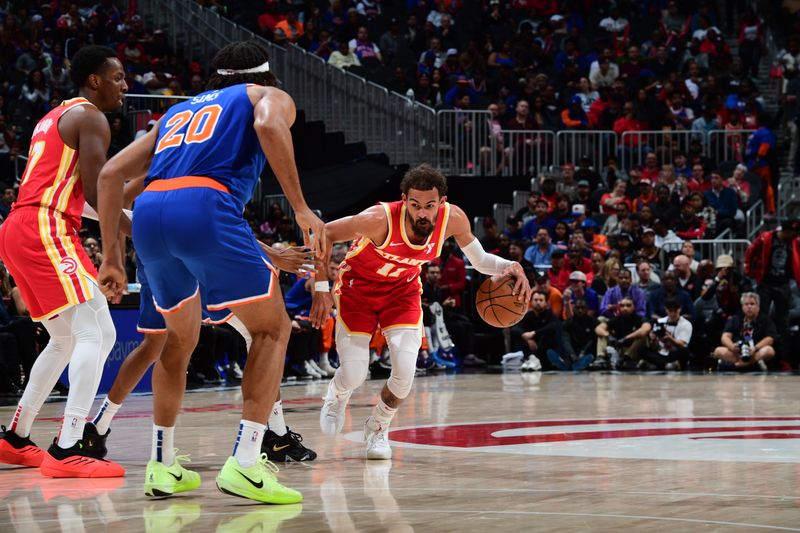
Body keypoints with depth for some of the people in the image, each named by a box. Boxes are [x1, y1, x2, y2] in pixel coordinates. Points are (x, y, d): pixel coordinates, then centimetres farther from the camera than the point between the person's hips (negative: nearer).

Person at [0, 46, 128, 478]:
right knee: (93, 333, -16)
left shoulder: (55, 117, 27)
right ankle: (67, 450, -26)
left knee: (66, 340, 22)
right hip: (45, 230, -10)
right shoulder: (90, 118, -3)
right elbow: (94, 193, -13)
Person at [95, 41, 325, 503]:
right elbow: (268, 125, -6)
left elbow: (112, 173, 27)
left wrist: (112, 257, 28)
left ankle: (163, 466, 26)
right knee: (272, 328, 8)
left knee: (181, 337, 27)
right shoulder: (270, 96, 22)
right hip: (206, 207, -5)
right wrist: (301, 207, -5)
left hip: (149, 212, 6)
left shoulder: (180, 111, 36)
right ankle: (244, 464, -6)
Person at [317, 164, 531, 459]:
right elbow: (324, 234, -24)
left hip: (402, 290, 3)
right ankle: (336, 396, 32)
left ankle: (377, 429, 16)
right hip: (358, 286, -3)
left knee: (405, 373, -14)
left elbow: (479, 260, -6)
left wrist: (510, 267, -25)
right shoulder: (379, 219, -36)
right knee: (353, 376, -8)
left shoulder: (453, 219, -23)